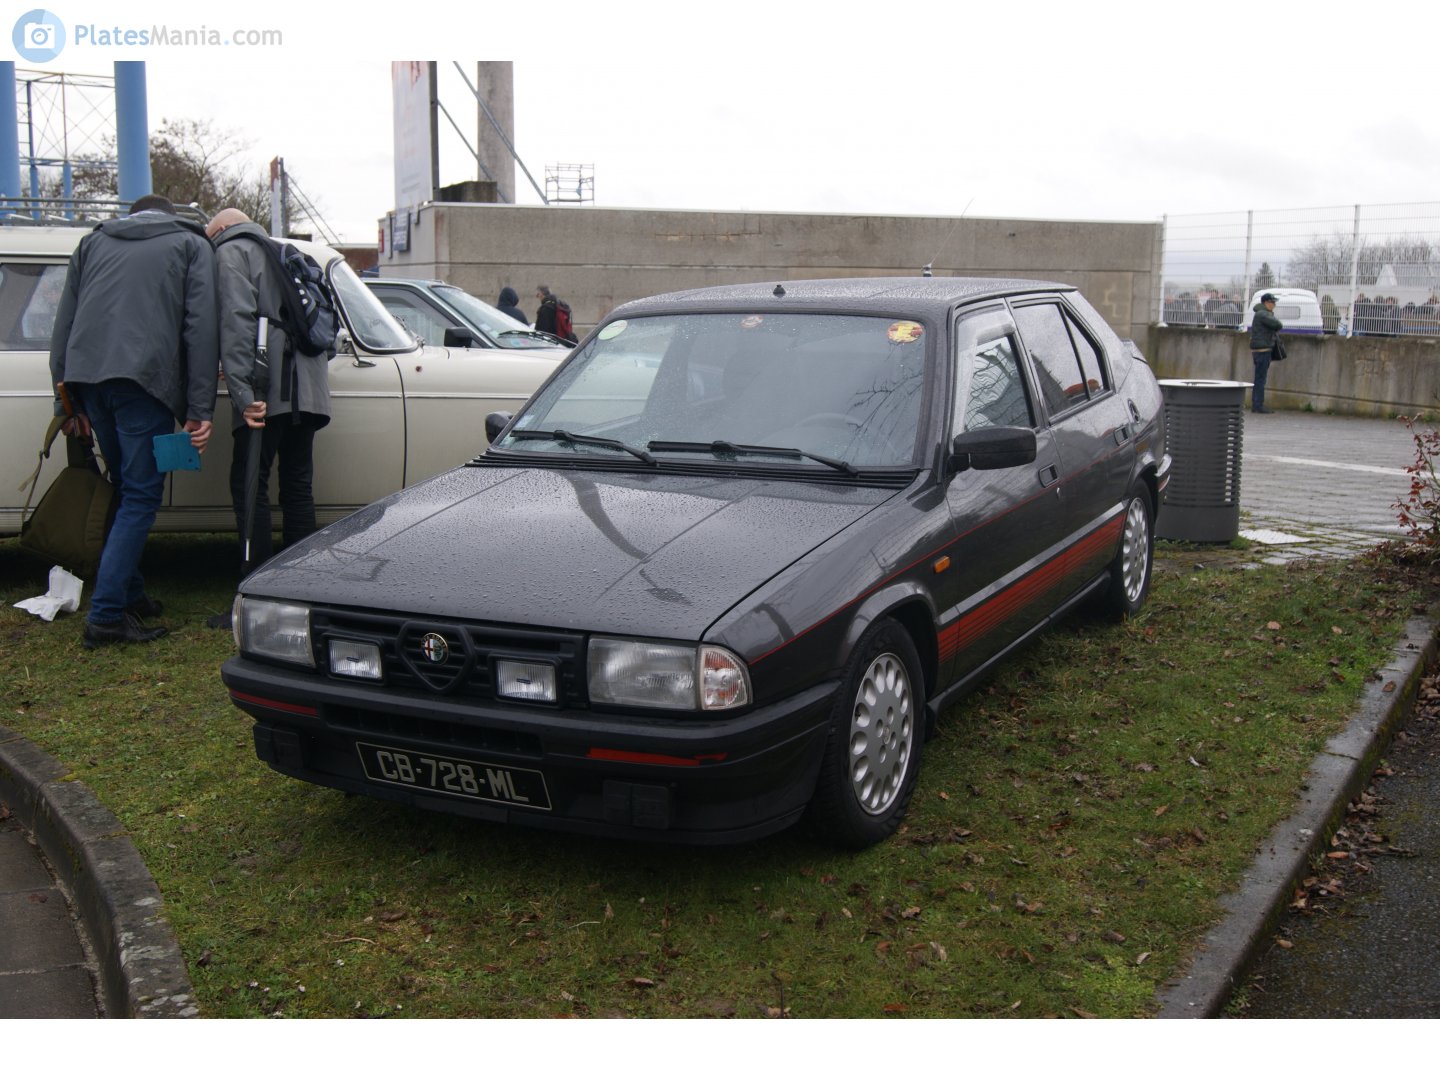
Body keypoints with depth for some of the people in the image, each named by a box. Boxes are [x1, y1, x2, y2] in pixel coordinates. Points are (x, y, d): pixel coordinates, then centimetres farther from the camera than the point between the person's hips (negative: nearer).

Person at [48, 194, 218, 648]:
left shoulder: (93, 241, 25)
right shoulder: (191, 244, 14)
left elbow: (63, 324, 19)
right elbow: (201, 327, 2)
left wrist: (66, 401, 19)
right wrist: (199, 410, -2)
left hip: (86, 375, 5)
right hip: (143, 377, -5)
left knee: (126, 488, 19)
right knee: (141, 496, -2)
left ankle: (128, 594, 22)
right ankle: (105, 616, -8)